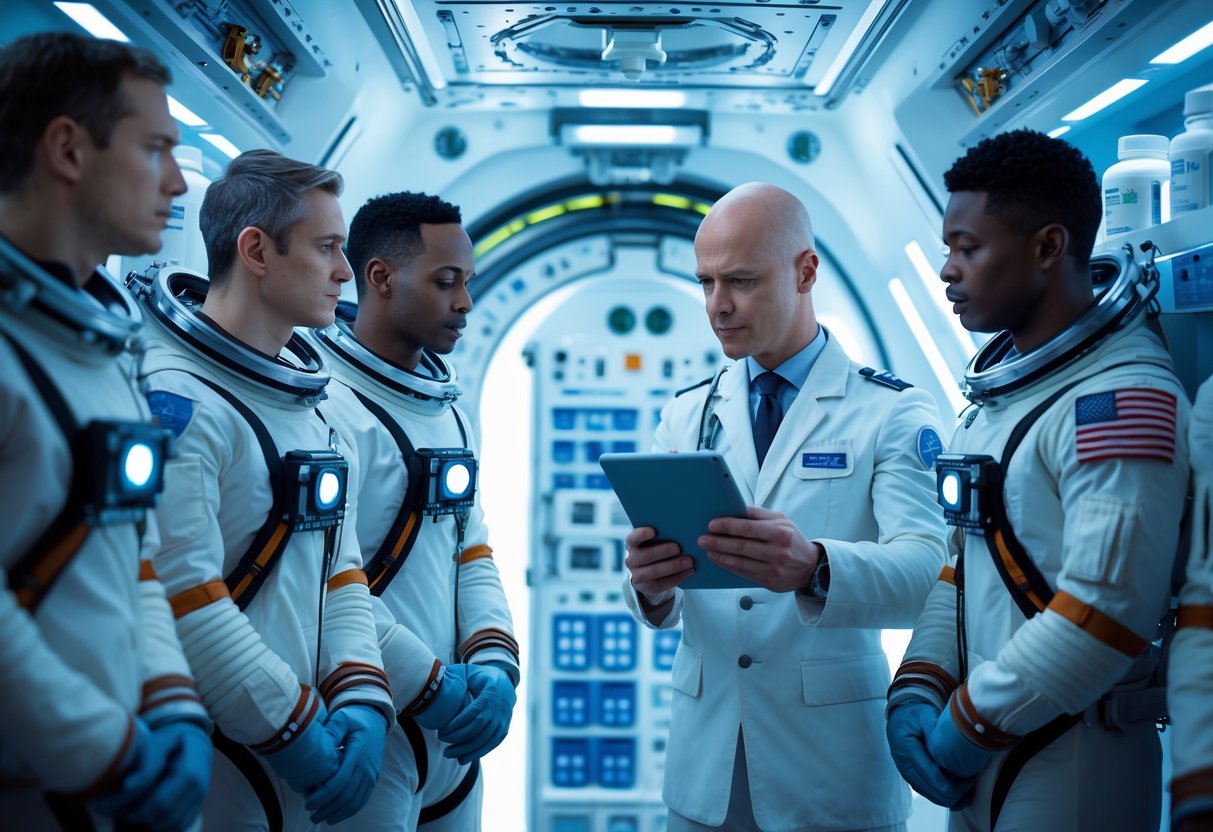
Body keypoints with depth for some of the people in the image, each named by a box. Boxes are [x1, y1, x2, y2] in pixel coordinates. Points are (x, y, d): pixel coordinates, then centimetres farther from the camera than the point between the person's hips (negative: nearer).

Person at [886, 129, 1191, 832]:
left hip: (1067, 771, -8)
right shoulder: (1001, 390, 12)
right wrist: (918, 688, 1)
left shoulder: (1119, 398, -17)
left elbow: (1105, 610, -24)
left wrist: (968, 724, -16)